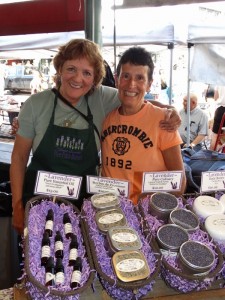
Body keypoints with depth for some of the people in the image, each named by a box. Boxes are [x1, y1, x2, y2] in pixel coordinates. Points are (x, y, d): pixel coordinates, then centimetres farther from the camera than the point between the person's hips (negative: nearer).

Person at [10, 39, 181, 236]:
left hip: (85, 201, 1)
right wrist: (17, 206, -4)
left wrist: (169, 111, -17)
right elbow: (19, 156, -3)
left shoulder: (103, 99, -7)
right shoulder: (36, 104, -9)